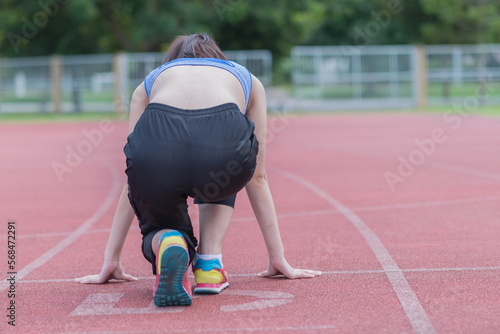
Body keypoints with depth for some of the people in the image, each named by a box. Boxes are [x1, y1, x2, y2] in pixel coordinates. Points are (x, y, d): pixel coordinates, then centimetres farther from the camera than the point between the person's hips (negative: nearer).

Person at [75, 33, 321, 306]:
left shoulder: (150, 82, 40)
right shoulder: (248, 80, 40)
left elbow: (133, 182, 42)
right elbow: (257, 178, 43)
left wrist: (110, 262, 47)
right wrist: (278, 260, 48)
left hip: (157, 149, 0)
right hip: (226, 144, 0)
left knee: (158, 228, 31)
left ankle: (167, 244, -6)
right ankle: (209, 263, 18)